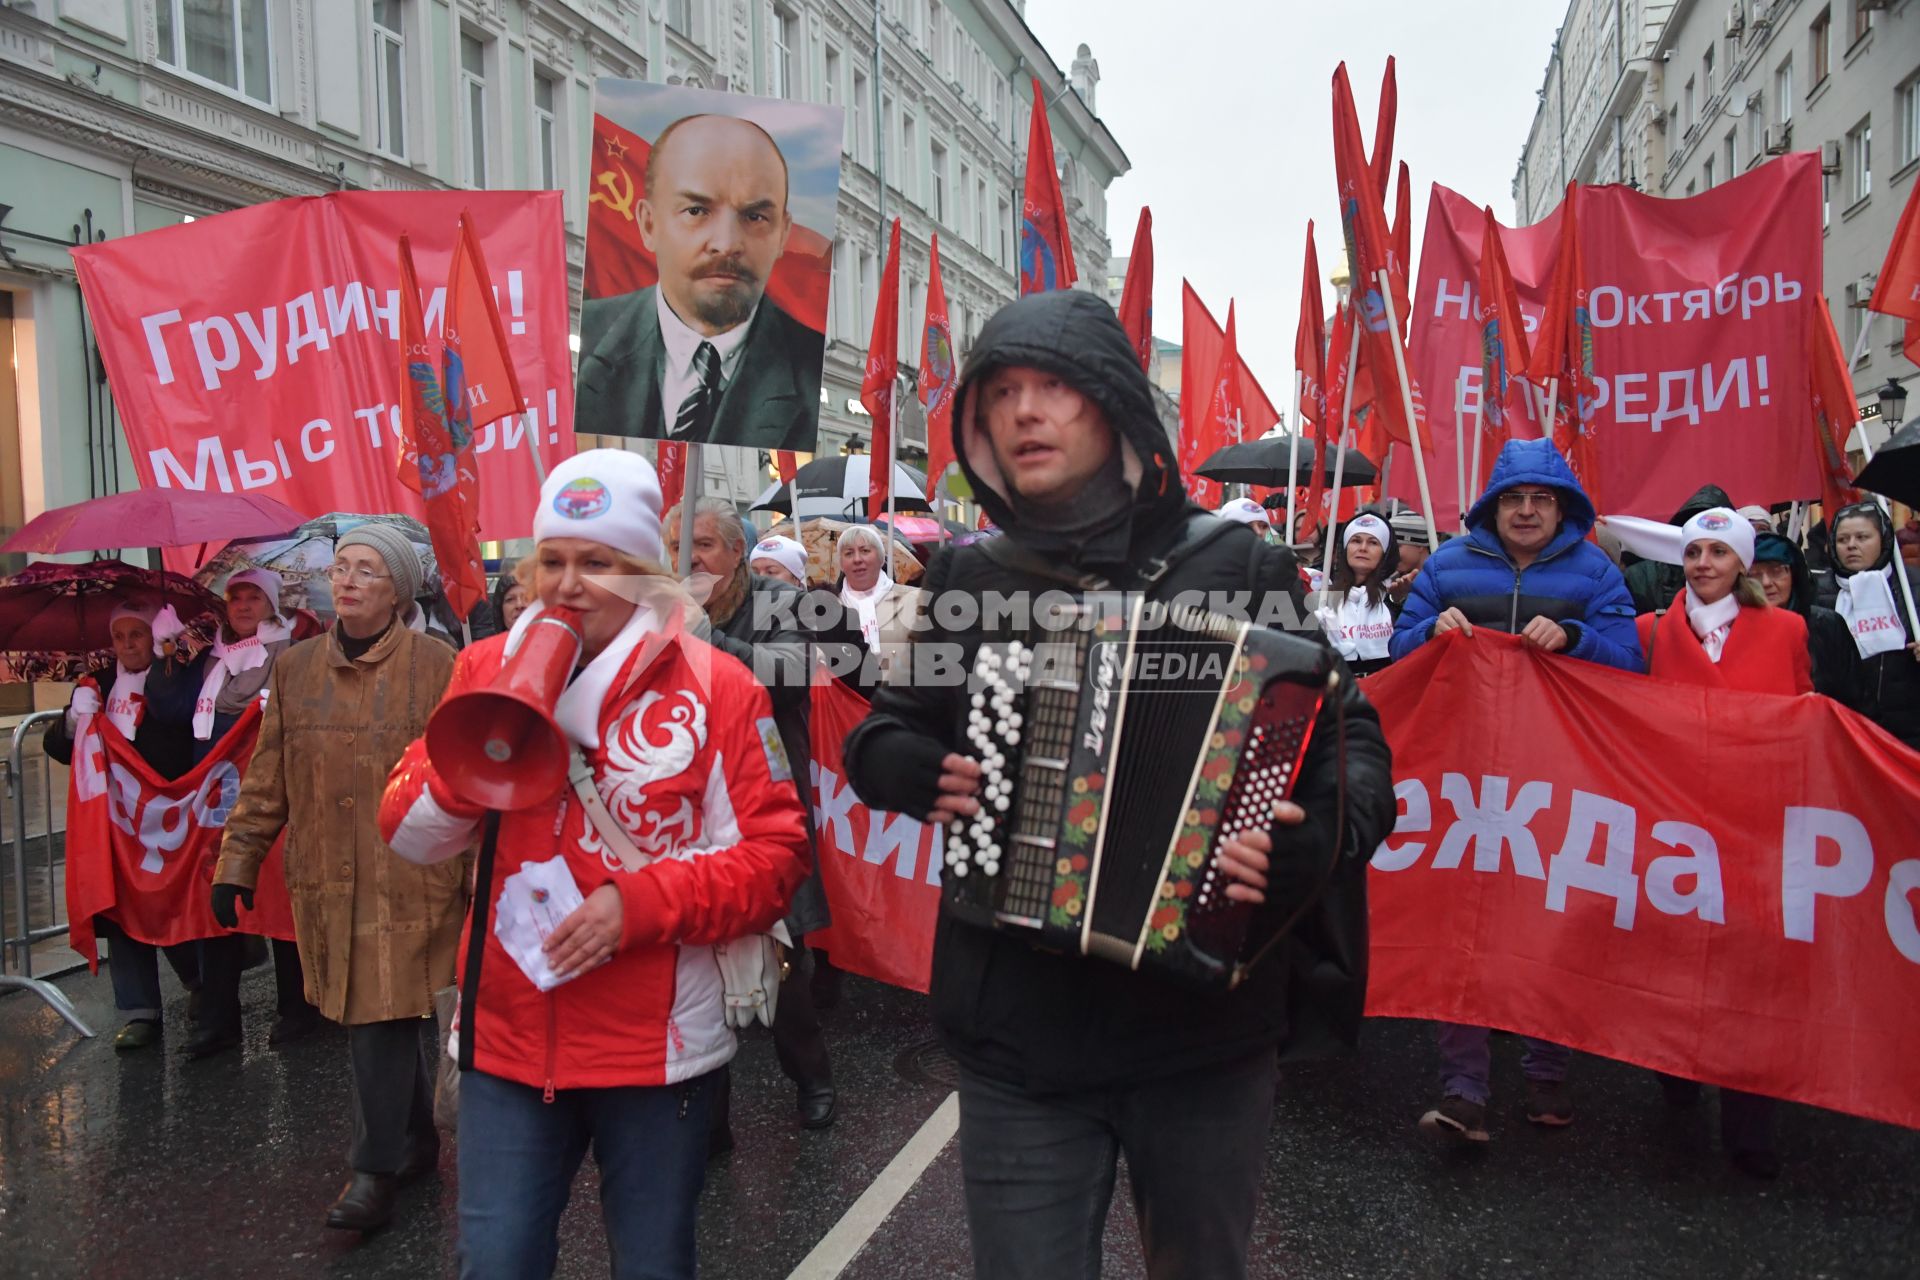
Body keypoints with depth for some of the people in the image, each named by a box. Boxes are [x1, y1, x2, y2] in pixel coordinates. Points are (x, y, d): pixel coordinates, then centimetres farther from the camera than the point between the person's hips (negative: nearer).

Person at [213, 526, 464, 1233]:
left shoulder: (436, 666, -5)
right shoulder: (295, 667, 8)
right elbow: (266, 778, 12)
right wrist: (237, 861, 11)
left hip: (409, 877, -4)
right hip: (325, 880, 4)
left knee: (383, 1016, -4)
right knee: (388, 1017, 13)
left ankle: (376, 1170, 9)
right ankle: (416, 1139, 32)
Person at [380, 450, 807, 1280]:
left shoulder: (716, 687, -8)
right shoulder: (488, 669, 2)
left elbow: (775, 855, -9)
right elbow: (410, 837, 3)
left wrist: (641, 903, -21)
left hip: (655, 1045, -2)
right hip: (507, 1035, 2)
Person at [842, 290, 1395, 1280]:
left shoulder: (1232, 565, -5)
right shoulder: (967, 577, 2)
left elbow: (1350, 739, -3)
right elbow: (881, 735, 13)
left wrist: (1321, 834, -23)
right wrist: (925, 773, -9)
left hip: (1204, 1024, 0)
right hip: (1016, 1039, 1)